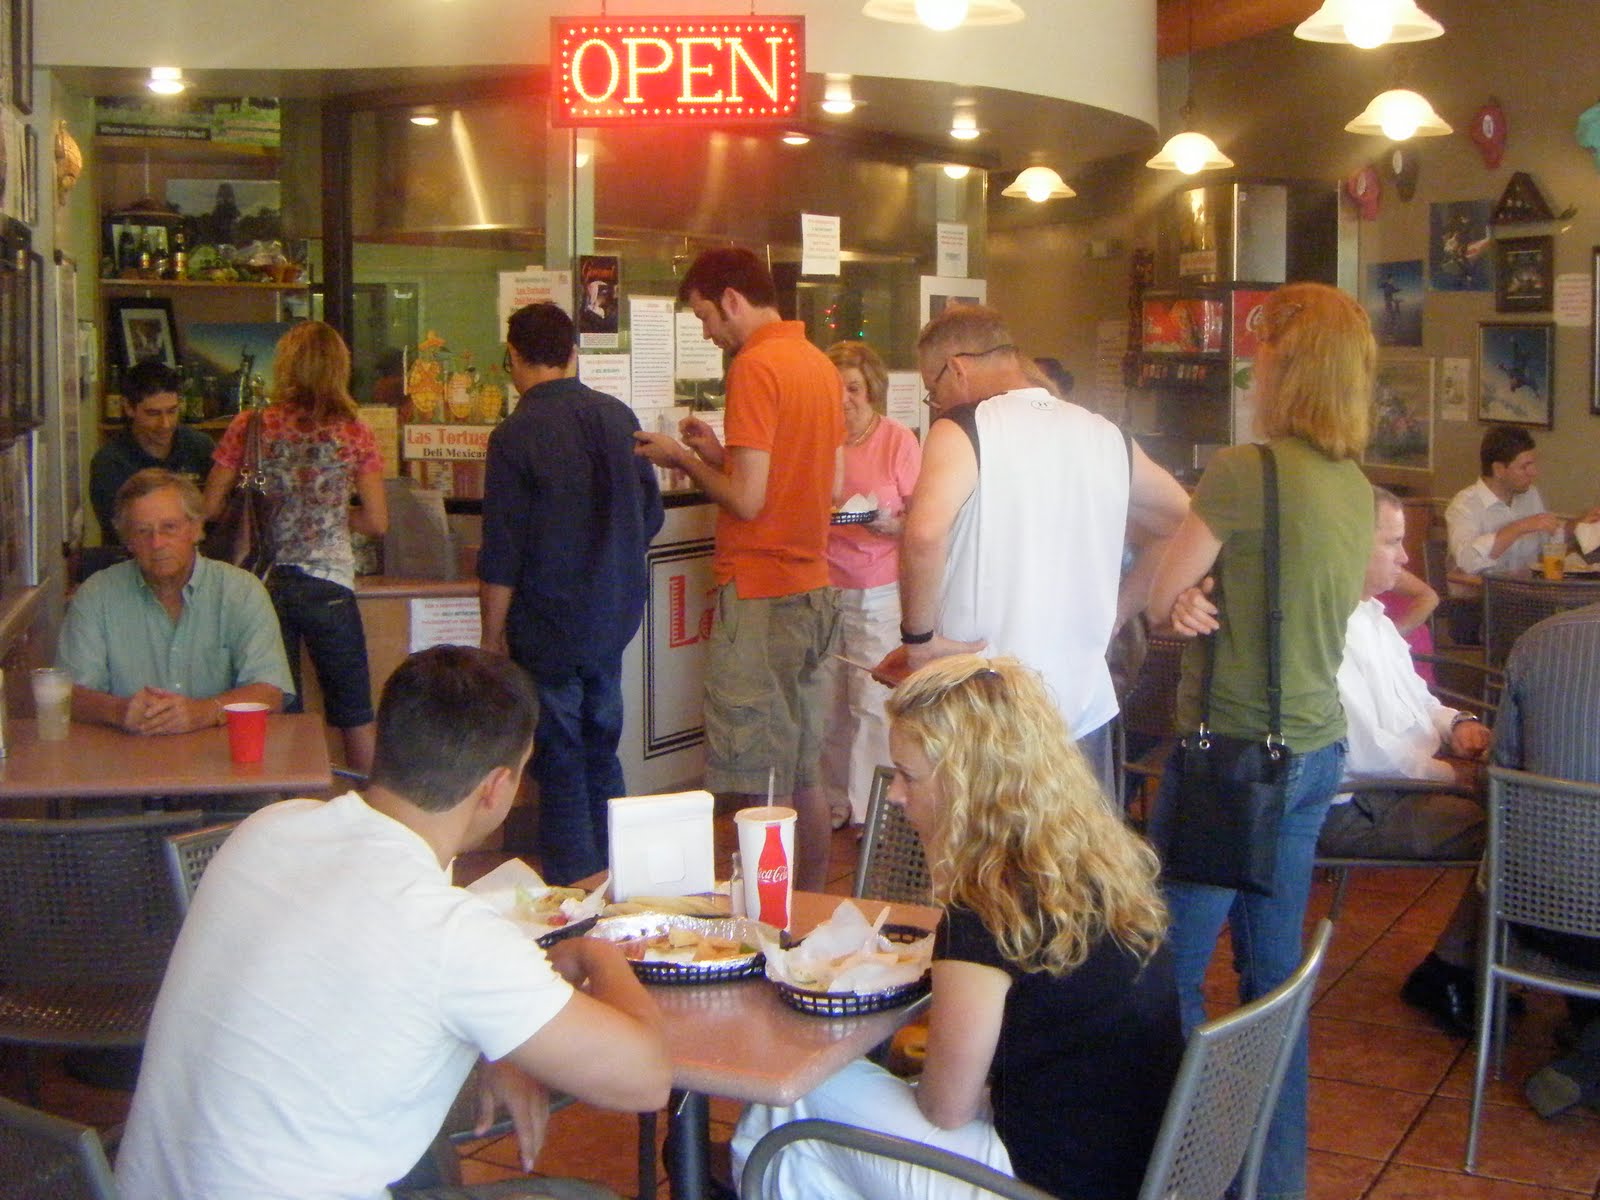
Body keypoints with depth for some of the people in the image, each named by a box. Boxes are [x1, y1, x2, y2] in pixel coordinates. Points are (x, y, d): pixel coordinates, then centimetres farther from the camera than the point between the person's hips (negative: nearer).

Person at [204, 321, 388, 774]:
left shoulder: (249, 427, -1)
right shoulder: (354, 433, -2)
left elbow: (211, 507, 2)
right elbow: (377, 522, 0)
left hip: (263, 581, 1)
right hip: (328, 585, -1)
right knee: (355, 716, 11)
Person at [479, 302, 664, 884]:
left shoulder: (515, 435, -14)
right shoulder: (620, 417, 3)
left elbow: (501, 557, -14)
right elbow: (650, 518, 12)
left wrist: (492, 638, -5)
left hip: (548, 624, -6)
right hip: (615, 618, 6)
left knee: (560, 764, 4)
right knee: (602, 752, 18)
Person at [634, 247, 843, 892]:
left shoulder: (755, 366, -13)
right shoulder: (819, 363, 14)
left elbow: (747, 499, -18)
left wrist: (683, 458, -1)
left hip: (759, 595, -9)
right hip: (814, 591, 9)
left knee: (762, 789, -3)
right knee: (803, 777, 16)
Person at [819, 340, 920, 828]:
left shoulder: (898, 440, -2)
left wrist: (889, 524, -20)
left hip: (879, 593, -3)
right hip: (822, 589, 3)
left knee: (874, 705, -3)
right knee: (827, 704, 2)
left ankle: (873, 811, 7)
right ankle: (835, 801, 16)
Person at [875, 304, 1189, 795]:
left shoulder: (962, 430, -9)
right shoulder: (1108, 437, 8)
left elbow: (925, 534, -26)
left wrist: (918, 636, -13)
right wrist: (1113, 612, 15)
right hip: (1085, 706, 5)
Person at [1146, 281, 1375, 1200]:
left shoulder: (1246, 471, -16)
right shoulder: (1360, 490, 9)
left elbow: (1160, 599, -8)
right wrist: (1207, 596, -7)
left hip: (1235, 751, -8)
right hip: (1318, 748, 8)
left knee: (1171, 970, 3)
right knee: (1275, 968, 17)